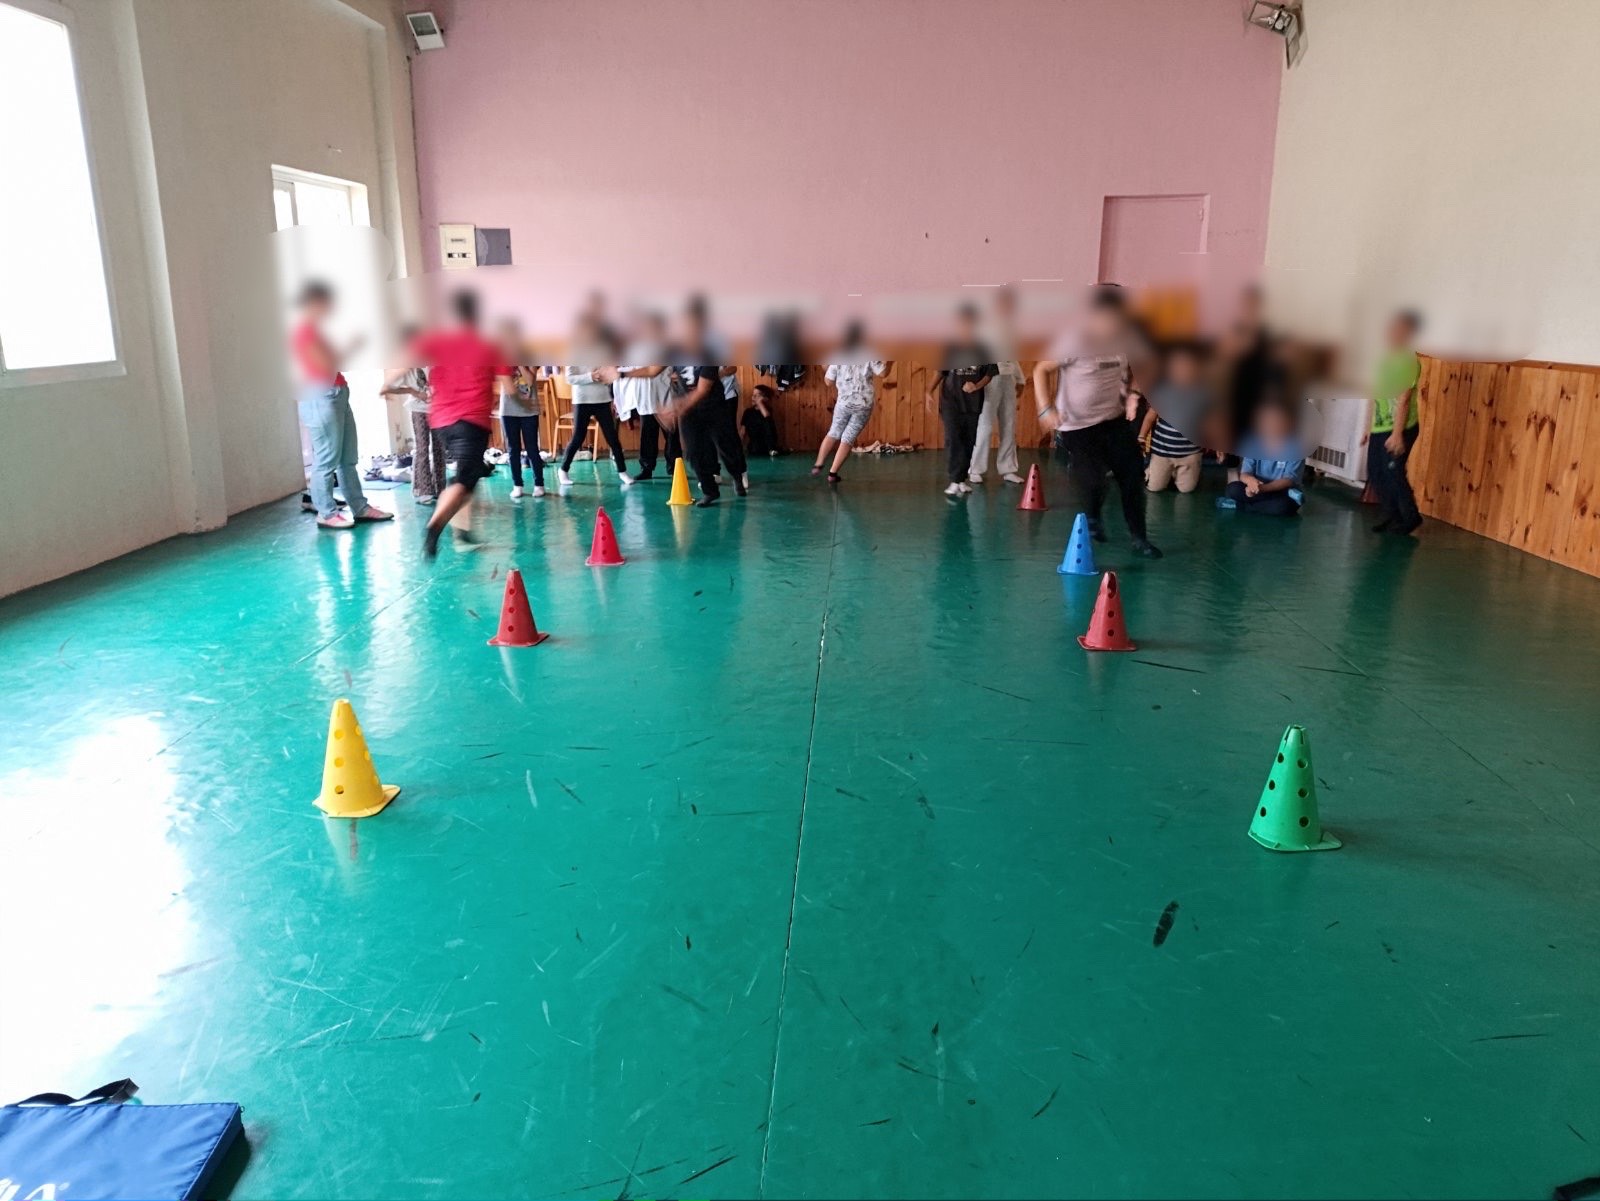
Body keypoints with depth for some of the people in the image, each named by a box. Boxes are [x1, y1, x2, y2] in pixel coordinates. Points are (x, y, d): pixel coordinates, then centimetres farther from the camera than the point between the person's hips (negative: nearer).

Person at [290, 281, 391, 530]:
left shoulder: (314, 330, 20)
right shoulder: (304, 330, -10)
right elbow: (326, 363, -16)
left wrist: (348, 350, 9)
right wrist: (351, 347, -3)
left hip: (337, 394, 10)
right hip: (320, 397, -10)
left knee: (348, 458, 10)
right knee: (327, 460, -7)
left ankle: (360, 507, 14)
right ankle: (326, 513, -1)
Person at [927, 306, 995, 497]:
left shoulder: (982, 350, 1)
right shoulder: (950, 349, 3)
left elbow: (989, 374, 3)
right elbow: (941, 372, 9)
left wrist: (977, 386, -15)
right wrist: (930, 391, -2)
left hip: (973, 403, 1)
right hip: (951, 401, -1)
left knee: (969, 442, 5)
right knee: (953, 440, -10)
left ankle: (962, 479, 14)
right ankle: (954, 481, -12)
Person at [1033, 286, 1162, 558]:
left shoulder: (1125, 340, -4)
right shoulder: (1075, 341, -19)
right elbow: (1041, 371, -13)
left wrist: (1132, 394, -6)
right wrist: (1046, 409, -23)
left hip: (1115, 420, 5)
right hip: (1077, 426, -5)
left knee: (1133, 476, 1)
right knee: (1091, 483, -10)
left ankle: (1139, 539, 16)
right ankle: (1092, 518, 26)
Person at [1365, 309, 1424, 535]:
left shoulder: (1408, 360, -13)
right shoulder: (1388, 358, 13)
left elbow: (1404, 399, -18)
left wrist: (1397, 433, -22)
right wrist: (1371, 428, 18)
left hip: (1399, 429, -8)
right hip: (1380, 428, 8)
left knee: (1394, 473, -4)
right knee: (1375, 473, 9)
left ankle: (1410, 517, 11)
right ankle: (1390, 515, 21)